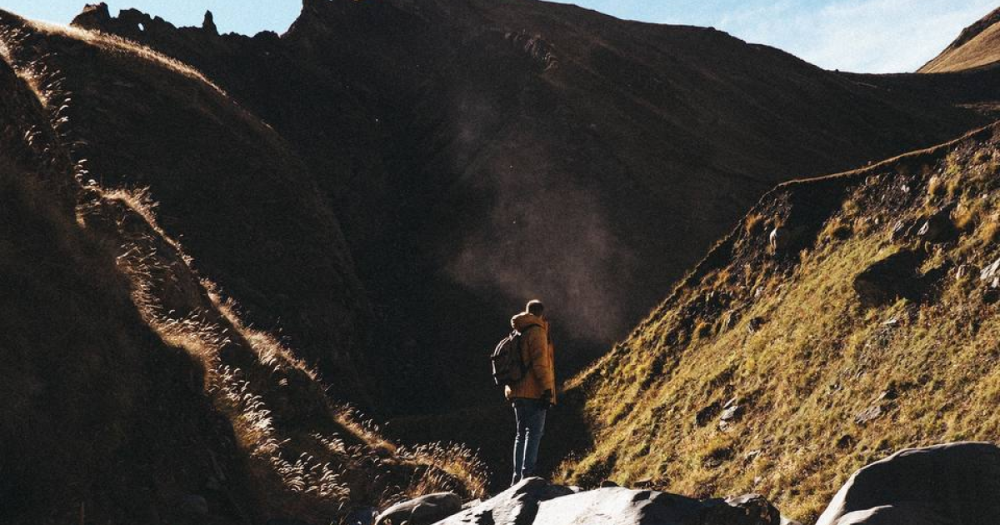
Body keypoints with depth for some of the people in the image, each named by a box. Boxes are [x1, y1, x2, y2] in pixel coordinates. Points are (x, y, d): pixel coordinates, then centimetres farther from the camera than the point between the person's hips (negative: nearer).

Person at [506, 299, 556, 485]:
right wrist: (547, 389, -17)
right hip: (533, 392, -8)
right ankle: (527, 474, -18)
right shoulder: (537, 331, -8)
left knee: (521, 433, 12)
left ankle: (517, 476, 10)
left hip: (517, 391, 8)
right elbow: (540, 362, -16)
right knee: (535, 433, -9)